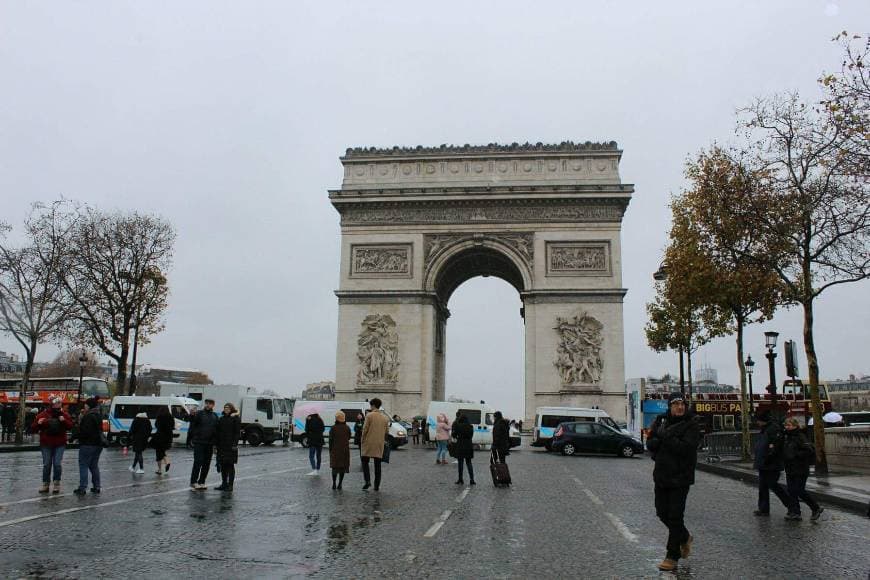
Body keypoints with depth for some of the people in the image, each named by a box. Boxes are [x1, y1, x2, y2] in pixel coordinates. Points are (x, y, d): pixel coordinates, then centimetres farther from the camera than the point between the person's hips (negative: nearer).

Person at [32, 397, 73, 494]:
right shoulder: (43, 415, -1)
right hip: (46, 444, 0)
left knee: (57, 464, -6)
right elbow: (34, 428, 1)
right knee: (47, 465, 5)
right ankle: (45, 484, 18)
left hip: (60, 444, 0)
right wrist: (38, 423, -21)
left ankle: (57, 483, 10)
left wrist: (64, 421, -17)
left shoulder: (64, 415, 2)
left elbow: (70, 426, 1)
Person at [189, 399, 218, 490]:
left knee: (206, 464, 7)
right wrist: (196, 435, -17)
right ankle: (193, 482, 0)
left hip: (209, 444, 5)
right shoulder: (199, 414, -3)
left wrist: (214, 443, 11)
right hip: (199, 443, -5)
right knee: (198, 462, -7)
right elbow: (192, 426, -7)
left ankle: (201, 482, 16)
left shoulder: (215, 416, 11)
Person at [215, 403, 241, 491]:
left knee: (230, 465, -1)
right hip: (222, 446, 6)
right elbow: (217, 433, 15)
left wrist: (235, 444, -17)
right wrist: (216, 444, 8)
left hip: (231, 446, -6)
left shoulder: (236, 419, -3)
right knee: (223, 465, 10)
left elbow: (237, 432, -9)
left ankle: (230, 485, 4)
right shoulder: (221, 419, 14)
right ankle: (224, 484, 19)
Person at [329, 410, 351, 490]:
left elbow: (331, 440, -6)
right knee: (343, 467, 7)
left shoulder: (333, 428, -9)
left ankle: (334, 484, 2)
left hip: (335, 450, -2)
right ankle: (340, 484, 6)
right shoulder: (347, 428, -1)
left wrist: (330, 450, 3)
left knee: (335, 467, 7)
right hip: (345, 450, 2)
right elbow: (349, 438, 9)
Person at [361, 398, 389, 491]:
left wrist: (362, 440, 2)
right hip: (380, 444, 4)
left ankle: (368, 481, -8)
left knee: (365, 462, 8)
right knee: (377, 464, 8)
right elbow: (387, 431, 9)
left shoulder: (369, 415, -8)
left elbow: (365, 429, -9)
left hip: (369, 443, -4)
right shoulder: (385, 417, 7)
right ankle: (377, 485, 9)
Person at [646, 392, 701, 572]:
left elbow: (686, 447, -21)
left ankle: (672, 556, 9)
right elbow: (650, 443, 5)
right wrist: (660, 440, -16)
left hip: (680, 477, -5)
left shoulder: (692, 425, -9)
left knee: (675, 516, -3)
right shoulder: (661, 421, 6)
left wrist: (666, 437, -20)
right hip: (661, 475, 6)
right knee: (662, 513, 13)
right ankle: (684, 538, 39)